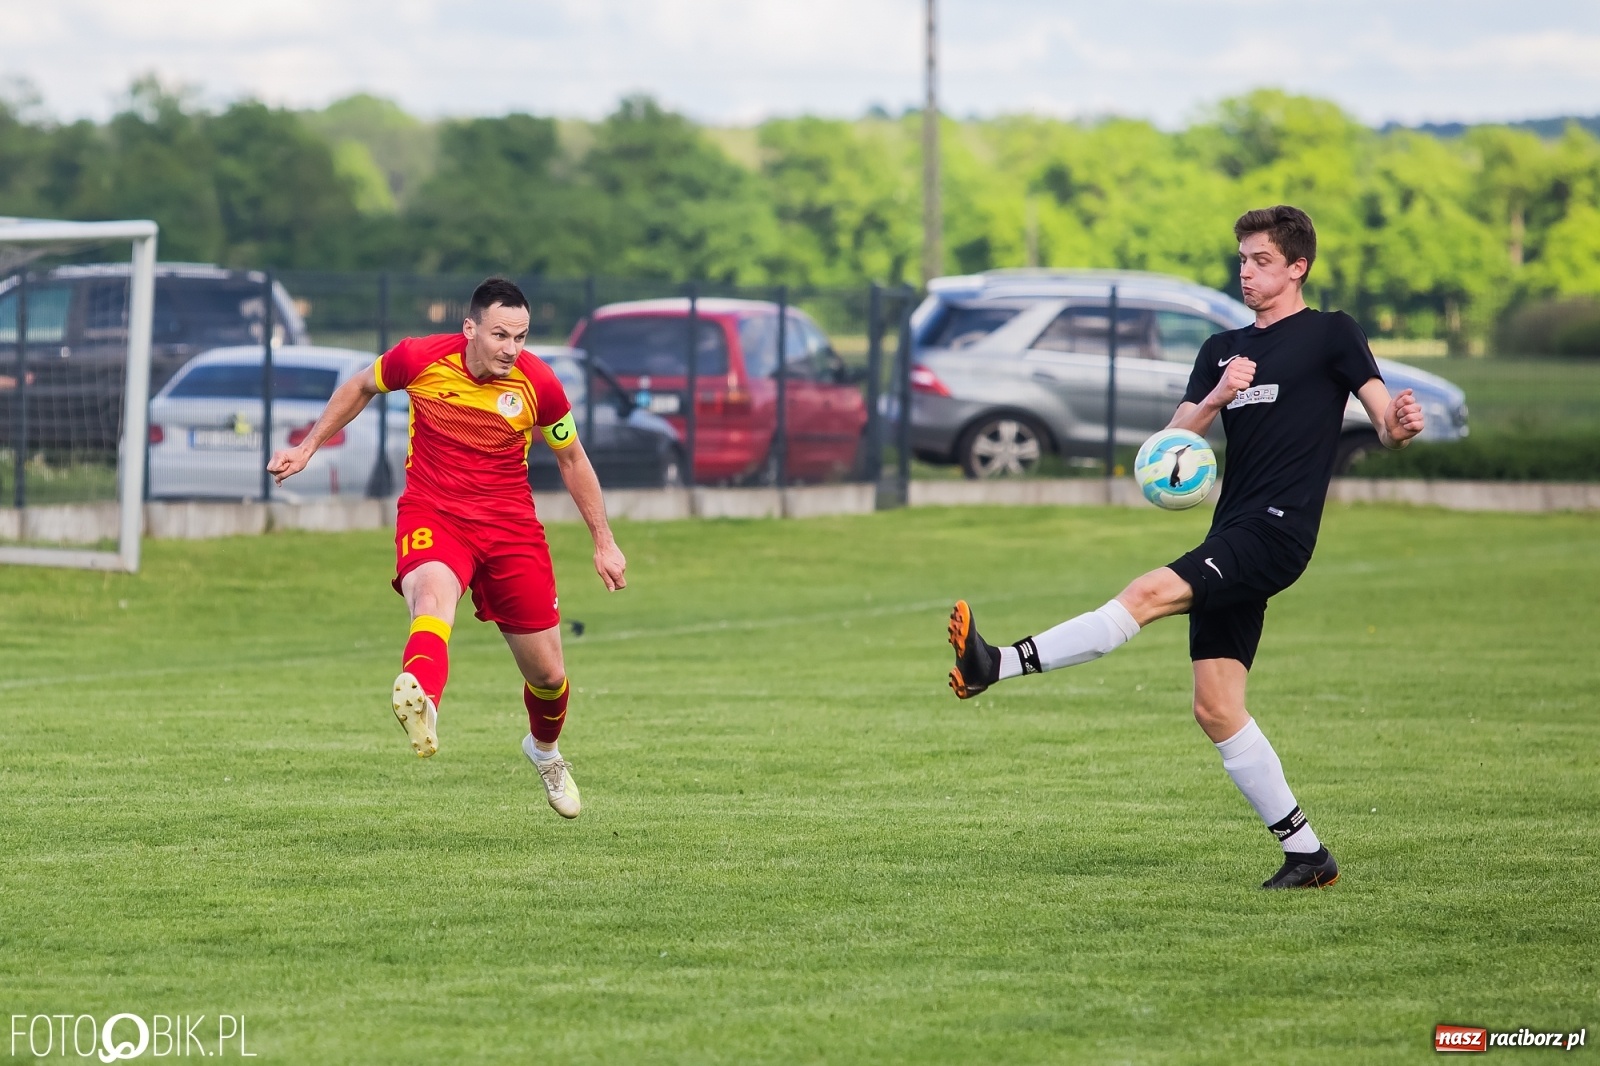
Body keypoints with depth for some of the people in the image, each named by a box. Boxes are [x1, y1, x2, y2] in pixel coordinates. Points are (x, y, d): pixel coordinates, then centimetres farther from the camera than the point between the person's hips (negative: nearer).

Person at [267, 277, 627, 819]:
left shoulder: (537, 383, -8)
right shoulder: (420, 359, -11)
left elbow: (572, 459, 9)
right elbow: (361, 387, 12)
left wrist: (604, 542, 12)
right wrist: (308, 447, 12)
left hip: (509, 525, 2)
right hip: (432, 515, -2)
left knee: (548, 674, 8)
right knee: (433, 594, -38)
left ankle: (545, 750, 44)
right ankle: (422, 702, -69)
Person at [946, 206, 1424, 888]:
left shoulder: (1331, 334, 3)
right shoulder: (1222, 350, 20)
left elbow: (1386, 424, -3)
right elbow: (1170, 447, 12)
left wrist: (1401, 425, -27)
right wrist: (1215, 399, -6)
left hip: (1277, 530, -8)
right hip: (1231, 537, 8)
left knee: (1150, 593, -26)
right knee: (1215, 709, 2)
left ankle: (1001, 665, -36)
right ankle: (1305, 854, 8)